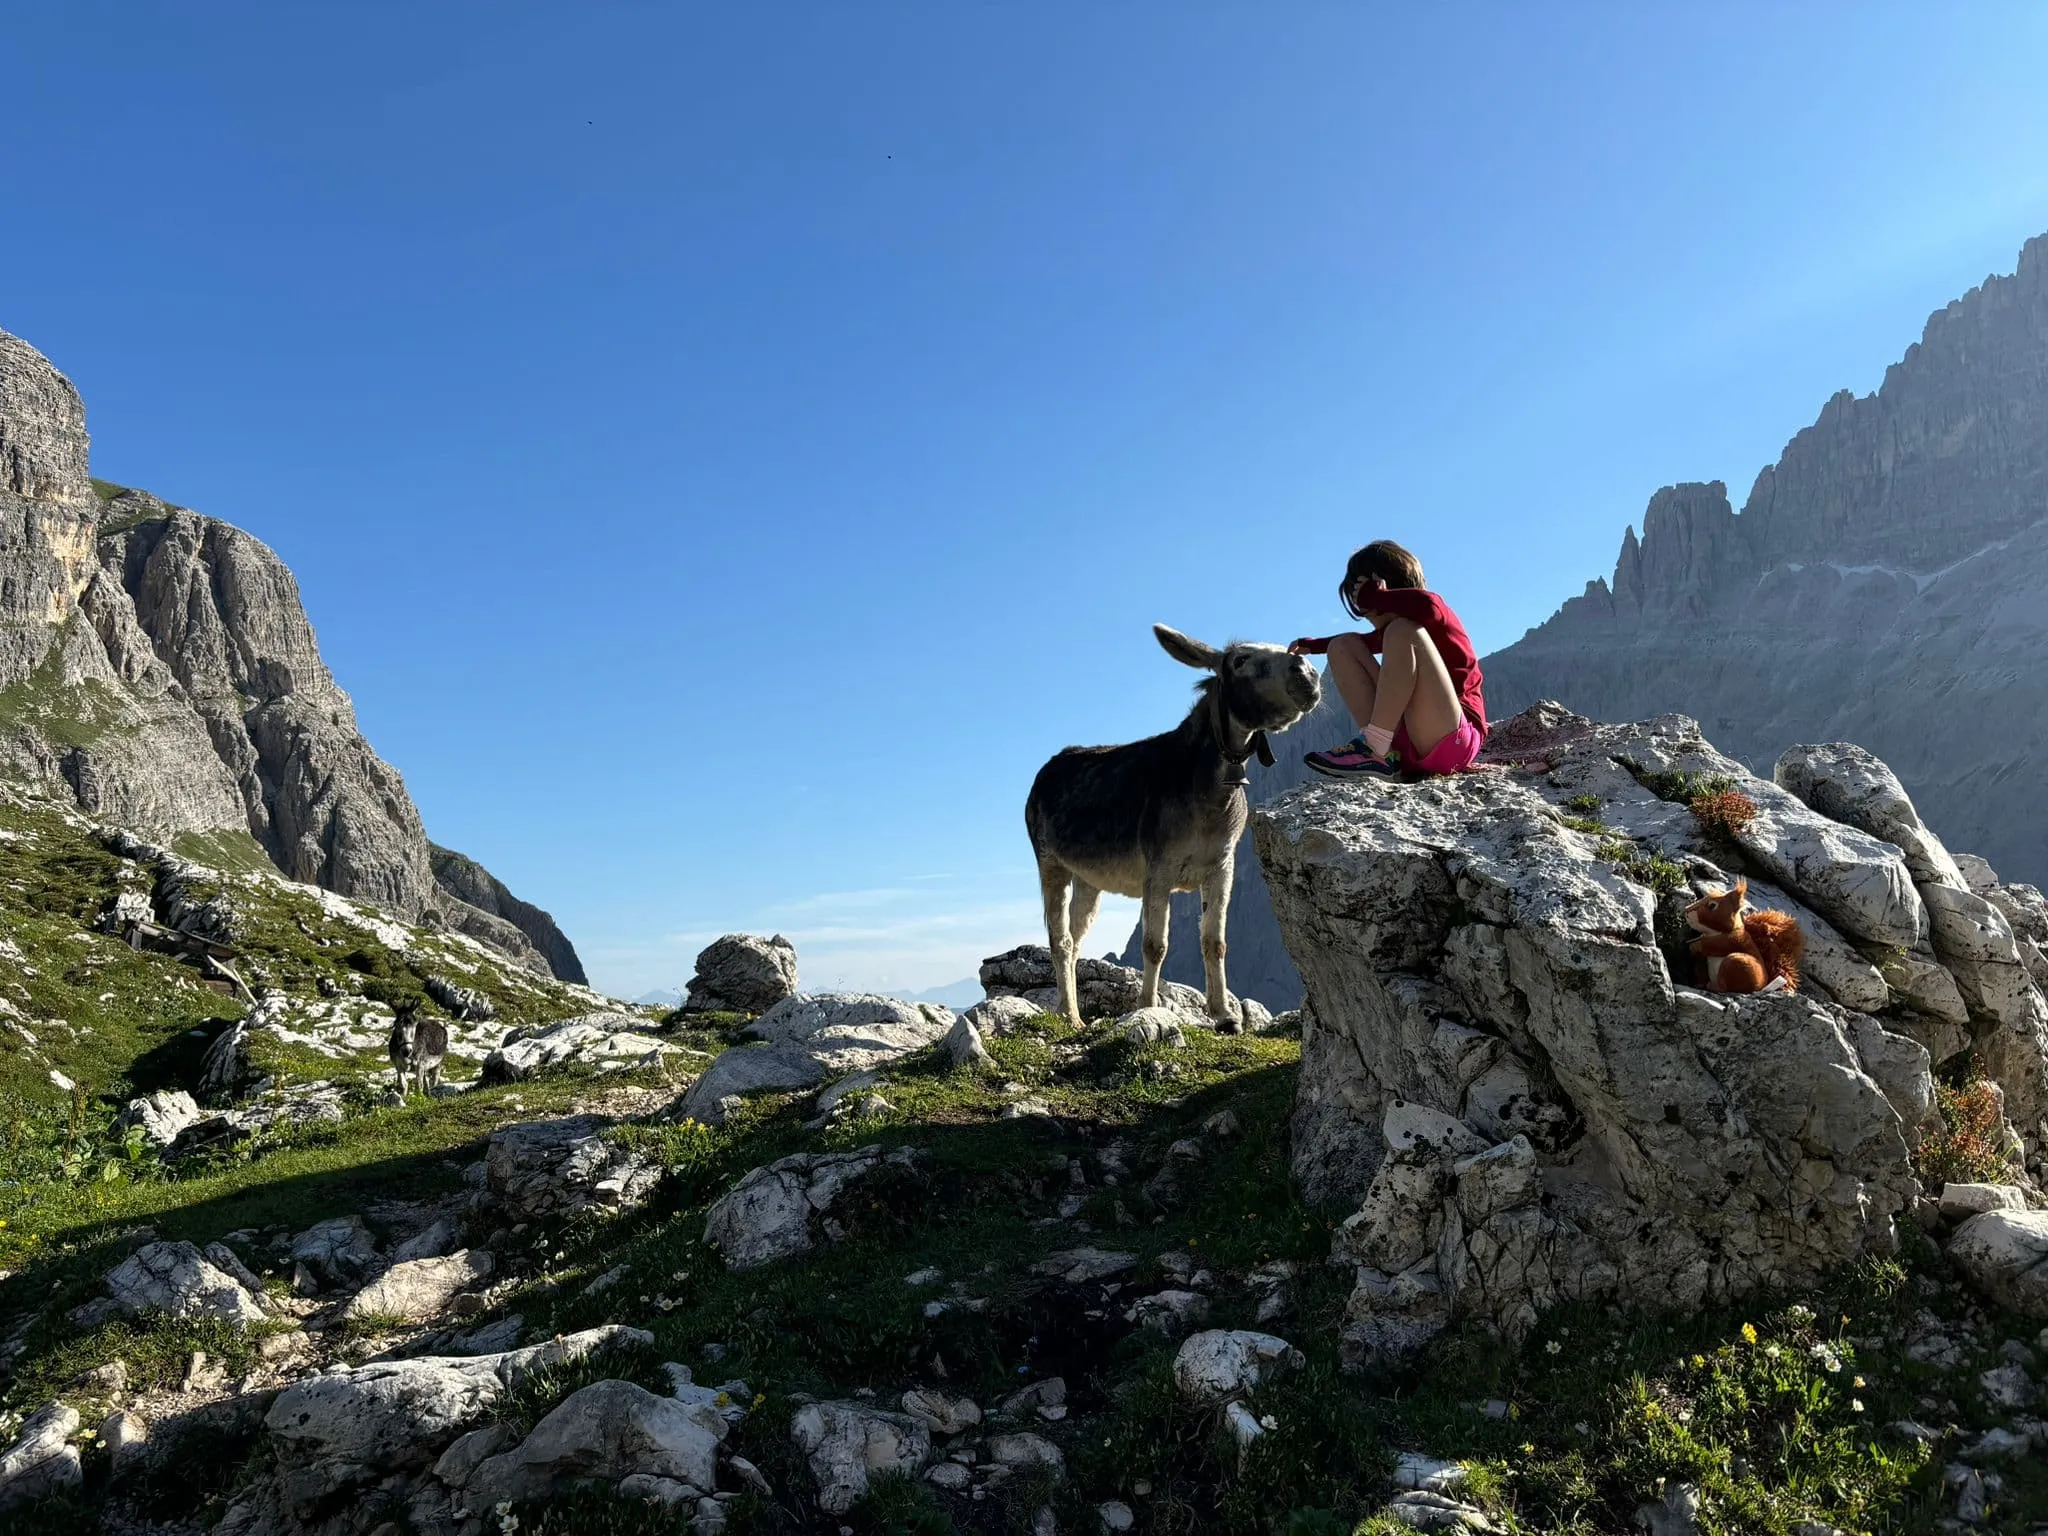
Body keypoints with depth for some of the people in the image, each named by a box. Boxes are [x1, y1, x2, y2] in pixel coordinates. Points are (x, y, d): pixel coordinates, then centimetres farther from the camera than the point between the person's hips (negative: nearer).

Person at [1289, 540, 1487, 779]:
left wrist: (1373, 597, -15)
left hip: (1452, 740, -8)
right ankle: (1381, 752, -11)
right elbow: (1365, 641, 44)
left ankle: (1374, 748, -27)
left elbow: (1425, 605, -29)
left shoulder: (1437, 615, -2)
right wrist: (1311, 645, 44)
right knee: (1344, 646, 10)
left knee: (1401, 632, -24)